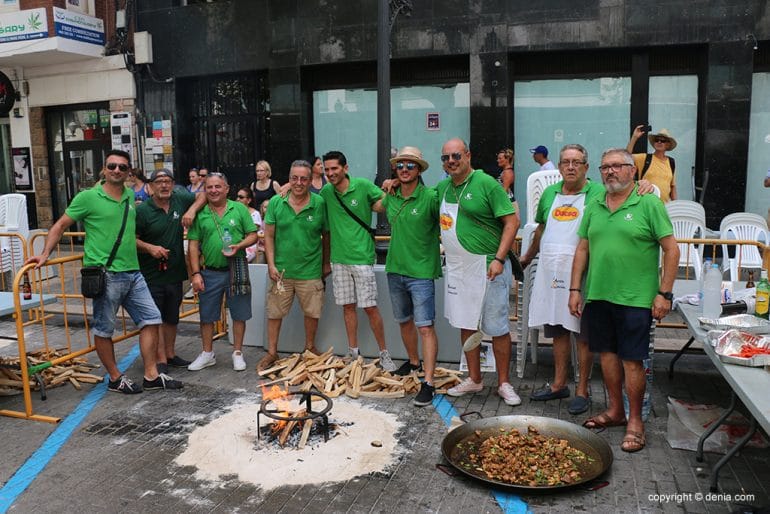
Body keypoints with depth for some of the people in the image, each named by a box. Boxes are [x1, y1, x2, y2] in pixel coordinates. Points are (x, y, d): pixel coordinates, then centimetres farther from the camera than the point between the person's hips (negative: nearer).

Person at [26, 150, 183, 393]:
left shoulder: (131, 195, 10)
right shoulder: (88, 197, -6)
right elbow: (61, 225, -1)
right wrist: (45, 254, -8)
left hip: (132, 273, 6)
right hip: (105, 275, -6)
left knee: (151, 319, 5)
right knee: (104, 329, 4)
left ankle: (151, 376, 14)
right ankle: (115, 379, 20)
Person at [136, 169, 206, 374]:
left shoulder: (180, 199, 0)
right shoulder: (142, 210, -10)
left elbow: (202, 196, 14)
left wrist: (192, 210, -4)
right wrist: (150, 248, -23)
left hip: (175, 272, 5)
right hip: (151, 274, -5)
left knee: (172, 318, 17)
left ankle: (170, 354, 31)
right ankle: (161, 360, 8)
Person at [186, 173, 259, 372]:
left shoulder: (239, 209, 1)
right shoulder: (200, 214, 2)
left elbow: (253, 235, 2)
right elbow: (194, 245, 1)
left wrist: (239, 246, -18)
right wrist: (195, 273, -5)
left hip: (236, 271, -1)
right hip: (209, 272, 1)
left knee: (239, 314, 7)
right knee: (207, 316, 10)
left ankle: (238, 353, 22)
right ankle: (207, 354, 26)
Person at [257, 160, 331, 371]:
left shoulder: (320, 204, -6)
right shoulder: (276, 202, -3)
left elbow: (326, 235, 3)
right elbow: (269, 235, -1)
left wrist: (326, 263, 6)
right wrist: (271, 265, -7)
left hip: (310, 270, 0)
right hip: (281, 269, 1)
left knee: (312, 312, 13)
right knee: (275, 312, 9)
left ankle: (310, 347, 35)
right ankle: (272, 352, 25)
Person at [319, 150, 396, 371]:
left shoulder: (363, 186, -7)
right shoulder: (326, 191, 5)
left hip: (362, 257, -4)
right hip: (339, 259, 4)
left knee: (370, 307, -2)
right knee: (348, 306, 11)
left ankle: (384, 354, 11)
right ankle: (353, 352, 23)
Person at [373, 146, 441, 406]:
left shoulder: (430, 197, -12)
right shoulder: (391, 197, 5)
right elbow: (376, 207, 27)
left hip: (421, 271, -6)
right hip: (395, 269, 6)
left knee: (425, 327, -8)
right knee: (405, 321, 20)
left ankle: (428, 382, -4)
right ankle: (413, 361, 41)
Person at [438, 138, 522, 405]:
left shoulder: (486, 183, -9)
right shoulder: (442, 188, 10)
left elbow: (512, 221, -12)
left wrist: (499, 259, -19)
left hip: (487, 267, -6)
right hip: (456, 268, 7)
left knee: (497, 328, 2)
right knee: (465, 325, 14)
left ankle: (503, 383, 16)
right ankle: (474, 379, 28)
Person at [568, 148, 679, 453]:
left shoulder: (649, 204, -5)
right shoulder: (594, 206, 10)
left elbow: (671, 250, -6)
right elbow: (582, 249, 13)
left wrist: (664, 293, -10)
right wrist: (575, 289, 8)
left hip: (635, 298, -5)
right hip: (598, 295, 5)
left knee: (632, 360, 1)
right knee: (607, 353, 14)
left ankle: (635, 421, 17)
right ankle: (615, 411, 31)